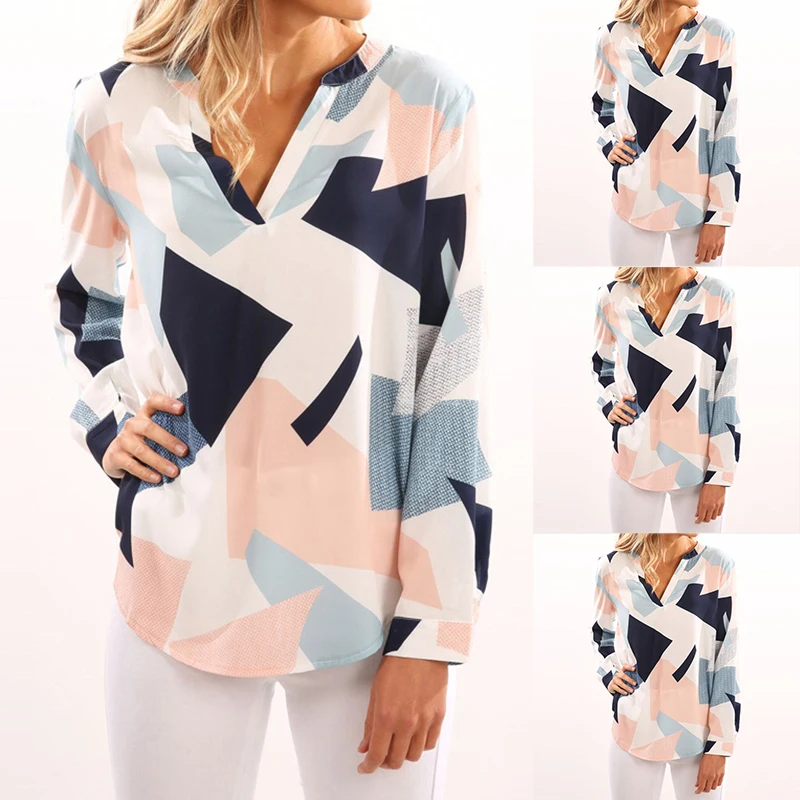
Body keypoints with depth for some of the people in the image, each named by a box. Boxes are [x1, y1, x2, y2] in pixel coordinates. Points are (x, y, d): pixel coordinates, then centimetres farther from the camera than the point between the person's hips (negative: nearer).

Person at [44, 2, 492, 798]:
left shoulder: (426, 103, -8)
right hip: (181, 589, 1)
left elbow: (453, 373, -7)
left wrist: (431, 630, -9)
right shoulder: (118, 108, -2)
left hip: (372, 596, -1)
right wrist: (106, 419, 1)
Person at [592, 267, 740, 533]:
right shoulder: (612, 297, -2)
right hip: (634, 461, 1)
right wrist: (609, 403, -1)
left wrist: (720, 474, -8)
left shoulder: (717, 295, -7)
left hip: (699, 463, -1)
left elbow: (727, 389, -6)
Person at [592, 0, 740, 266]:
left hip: (699, 202, -1)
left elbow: (727, 129, -6)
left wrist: (720, 214, -9)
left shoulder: (717, 35, -6)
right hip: (635, 200, 1)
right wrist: (610, 145, 0)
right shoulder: (613, 37, -1)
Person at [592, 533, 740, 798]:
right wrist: (609, 673, -1)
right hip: (635, 730, 1)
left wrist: (719, 745, -8)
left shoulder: (717, 566, -8)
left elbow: (727, 658, -6)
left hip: (699, 731, -1)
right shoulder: (613, 567, -3)